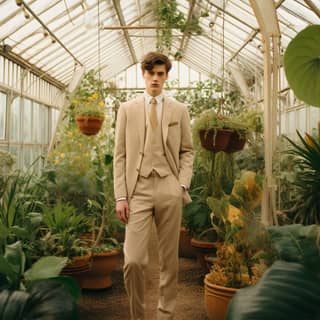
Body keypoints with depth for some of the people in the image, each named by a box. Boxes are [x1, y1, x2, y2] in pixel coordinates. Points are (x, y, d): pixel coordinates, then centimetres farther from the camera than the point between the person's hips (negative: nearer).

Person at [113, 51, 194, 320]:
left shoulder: (179, 110, 11)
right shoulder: (127, 109, 9)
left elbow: (187, 151, 12)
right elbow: (120, 156, 5)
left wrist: (183, 184, -3)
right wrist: (120, 196, -2)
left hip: (169, 190, 1)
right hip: (138, 189, -1)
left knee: (169, 260, 7)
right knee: (134, 260, -8)